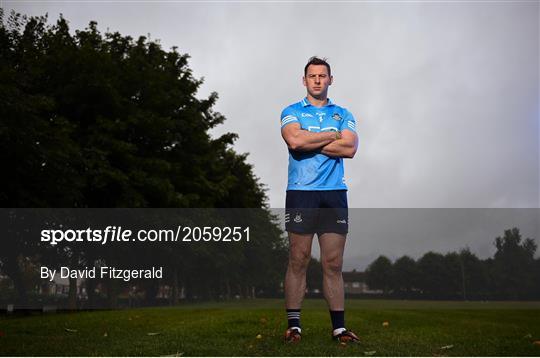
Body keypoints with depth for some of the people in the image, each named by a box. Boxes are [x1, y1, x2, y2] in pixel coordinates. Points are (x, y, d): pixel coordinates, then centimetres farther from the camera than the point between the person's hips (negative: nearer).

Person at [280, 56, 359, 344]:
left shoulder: (343, 115, 16)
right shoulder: (291, 112, 11)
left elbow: (350, 148, -3)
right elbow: (295, 140, -11)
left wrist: (309, 142, -4)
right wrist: (334, 136, -1)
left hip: (334, 194, 2)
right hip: (300, 193, -2)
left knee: (333, 263, 1)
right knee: (298, 260, -2)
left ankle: (339, 327, 5)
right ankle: (294, 326, 4)